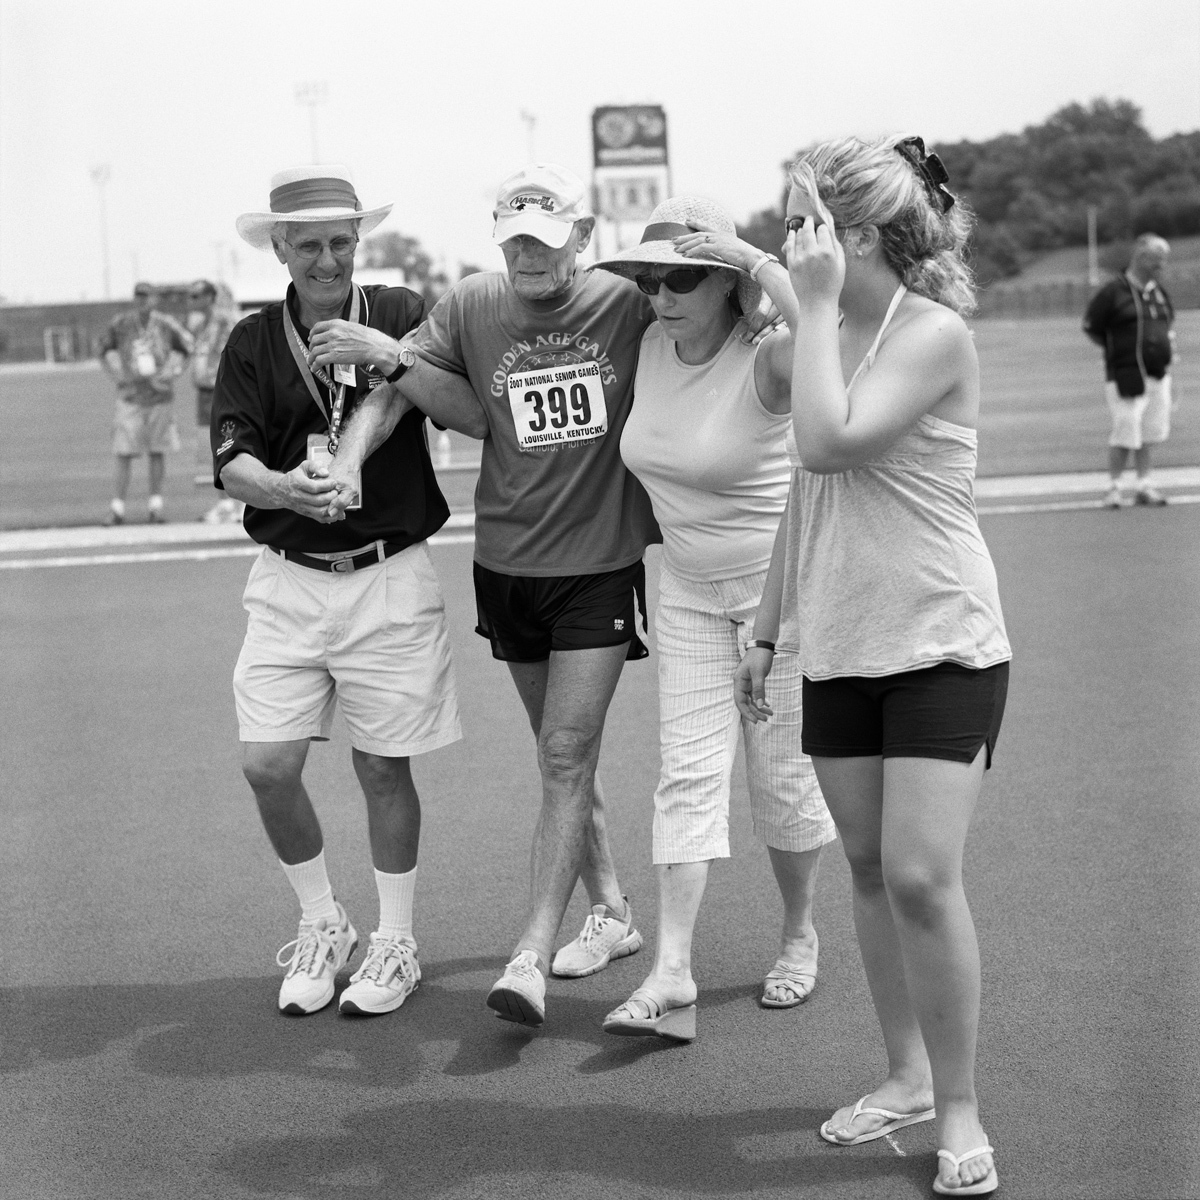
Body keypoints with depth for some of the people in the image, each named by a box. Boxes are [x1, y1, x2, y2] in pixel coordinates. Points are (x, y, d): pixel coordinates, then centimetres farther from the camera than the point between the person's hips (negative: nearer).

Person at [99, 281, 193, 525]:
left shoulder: (165, 324, -1)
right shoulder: (120, 324, -1)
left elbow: (186, 347, 12)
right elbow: (106, 350, 13)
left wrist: (170, 371, 1)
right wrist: (118, 373, 1)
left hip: (160, 395, 1)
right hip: (130, 396, -1)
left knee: (158, 452, 5)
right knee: (124, 452, -4)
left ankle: (156, 505, 13)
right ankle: (117, 508, -1)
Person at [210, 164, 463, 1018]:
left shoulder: (401, 315, 1)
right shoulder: (254, 342, 5)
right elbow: (231, 461, -5)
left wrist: (391, 356, -23)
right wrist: (283, 488, -26)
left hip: (390, 577, -2)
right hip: (288, 579, 2)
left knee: (384, 766, 5)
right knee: (268, 765, -2)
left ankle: (396, 943, 22)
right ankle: (322, 925, 21)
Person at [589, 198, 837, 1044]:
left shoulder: (761, 365, -22)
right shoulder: (650, 349, -2)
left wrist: (757, 261, -39)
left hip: (780, 583, -5)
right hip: (690, 590, 5)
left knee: (782, 774, 5)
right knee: (688, 773, -2)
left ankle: (800, 936, 30)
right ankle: (672, 979, -6)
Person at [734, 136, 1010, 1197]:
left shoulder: (935, 332, -14)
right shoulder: (829, 335, 9)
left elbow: (830, 443, -27)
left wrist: (817, 304, -20)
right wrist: (765, 632, 16)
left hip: (941, 643, -7)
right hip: (842, 645, 7)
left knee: (922, 875, -12)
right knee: (870, 871, 10)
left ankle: (959, 1110, 2)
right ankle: (907, 1076, 24)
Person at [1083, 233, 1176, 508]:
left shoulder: (1159, 291, 12)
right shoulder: (1114, 291, -8)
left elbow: (1168, 319, 29)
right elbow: (1090, 326, -3)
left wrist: (1168, 341, 11)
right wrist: (1116, 350, -3)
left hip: (1158, 373, 7)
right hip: (1126, 376, -6)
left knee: (1149, 433, 10)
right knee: (1125, 434, -8)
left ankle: (1144, 486, 19)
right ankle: (1114, 487, 6)